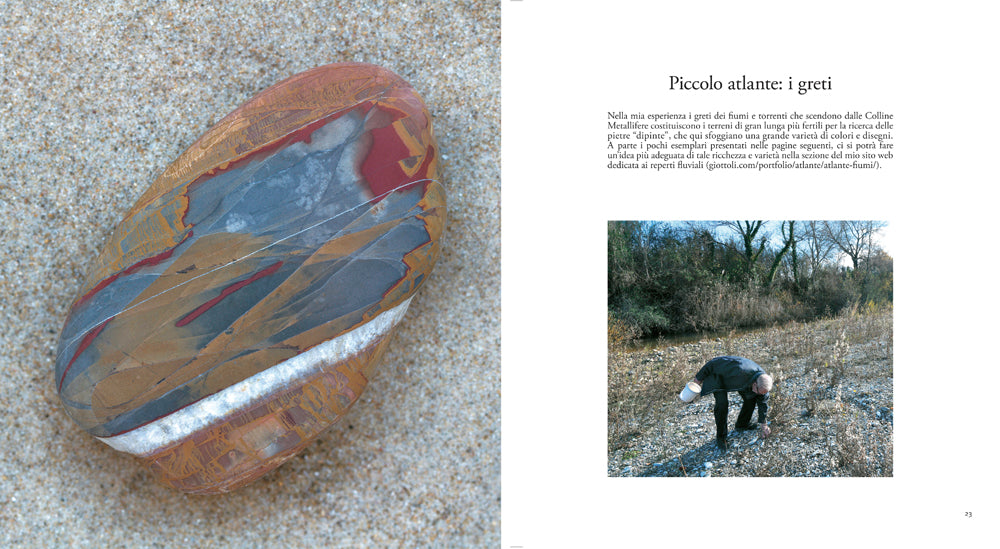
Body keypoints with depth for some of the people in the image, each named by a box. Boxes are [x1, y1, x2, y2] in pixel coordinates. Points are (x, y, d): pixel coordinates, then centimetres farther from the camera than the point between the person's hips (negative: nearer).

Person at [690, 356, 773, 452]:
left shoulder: (762, 381, -21)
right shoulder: (740, 371, -45)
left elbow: (762, 402, -3)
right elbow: (714, 363, -34)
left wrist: (763, 424, 5)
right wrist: (700, 377, -19)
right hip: (719, 376, -6)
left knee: (751, 398, 0)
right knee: (722, 404, -22)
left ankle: (742, 424, 24)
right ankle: (720, 437, -8)